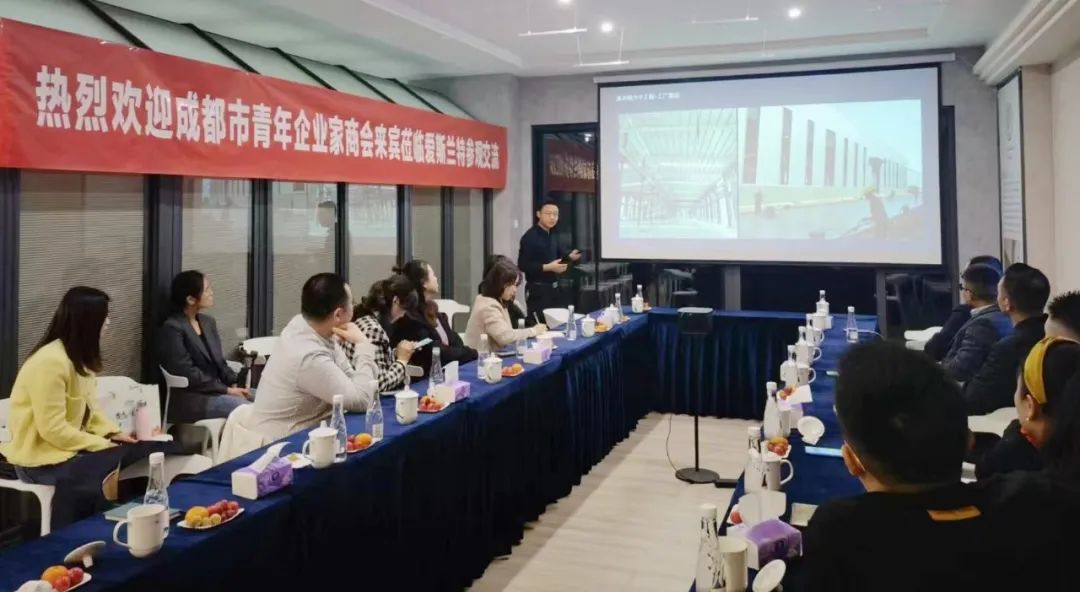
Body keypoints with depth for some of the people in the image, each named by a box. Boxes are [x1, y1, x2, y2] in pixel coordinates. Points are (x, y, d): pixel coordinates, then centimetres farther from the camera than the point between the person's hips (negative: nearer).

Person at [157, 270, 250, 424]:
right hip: (187, 397, -7)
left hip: (214, 390, 7)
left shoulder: (208, 322, 15)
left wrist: (234, 384, -3)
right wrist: (227, 390, -17)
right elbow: (188, 374, -16)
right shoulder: (172, 328, -9)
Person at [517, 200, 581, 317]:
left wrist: (569, 258, 16)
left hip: (553, 288, 8)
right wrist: (548, 267, -24)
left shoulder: (551, 236, 13)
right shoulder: (530, 237, -14)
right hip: (538, 290, -8)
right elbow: (523, 265, -21)